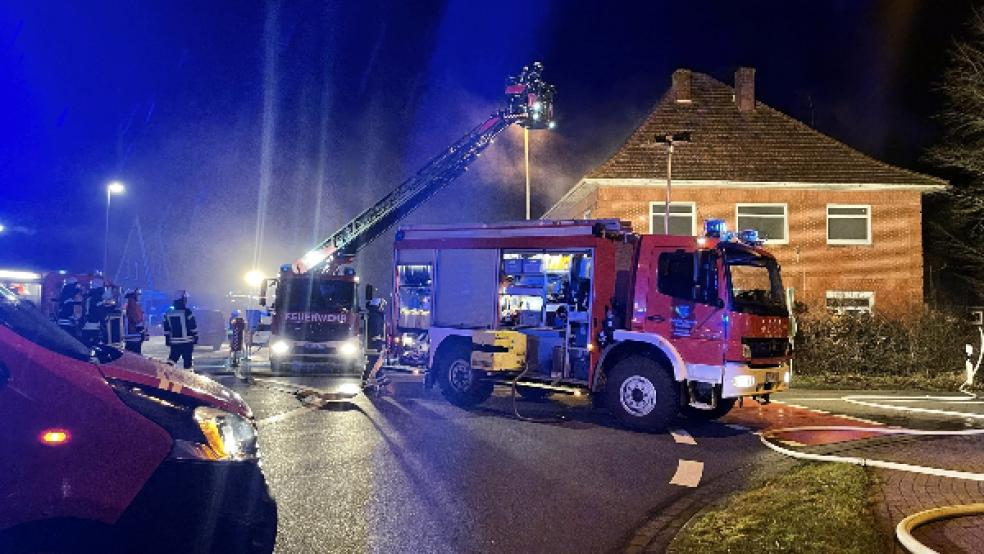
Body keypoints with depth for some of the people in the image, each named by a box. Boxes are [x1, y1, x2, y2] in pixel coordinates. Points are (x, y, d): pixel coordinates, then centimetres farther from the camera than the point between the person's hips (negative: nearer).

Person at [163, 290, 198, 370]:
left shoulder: (168, 313, 6)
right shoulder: (187, 312, -11)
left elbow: (166, 329, 11)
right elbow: (193, 327, -9)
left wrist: (167, 341, 19)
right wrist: (195, 337, 1)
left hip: (174, 342, 5)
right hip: (187, 342, -4)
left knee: (172, 360, 10)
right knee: (187, 361, 2)